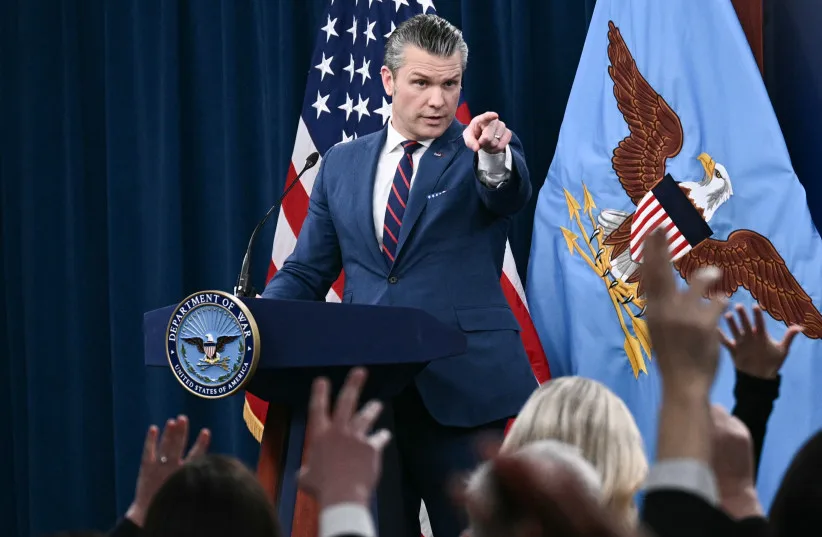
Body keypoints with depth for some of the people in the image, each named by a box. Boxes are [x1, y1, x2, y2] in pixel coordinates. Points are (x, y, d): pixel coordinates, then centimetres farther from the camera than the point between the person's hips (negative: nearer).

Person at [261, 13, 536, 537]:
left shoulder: (484, 151, 2)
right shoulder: (342, 164, 13)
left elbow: (512, 194, -21)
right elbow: (307, 271, 14)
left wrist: (493, 155, -44)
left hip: (459, 388, -4)